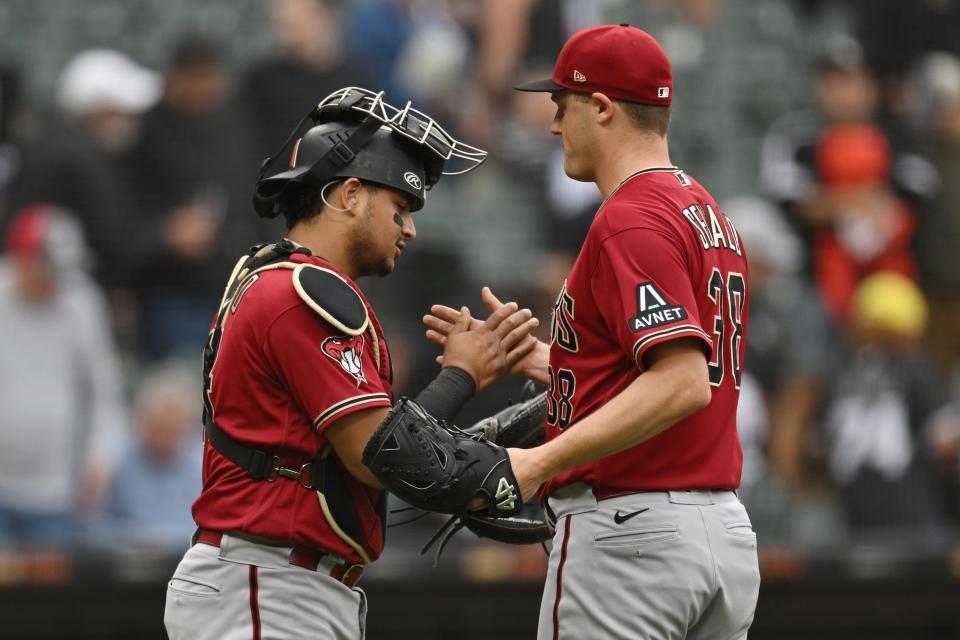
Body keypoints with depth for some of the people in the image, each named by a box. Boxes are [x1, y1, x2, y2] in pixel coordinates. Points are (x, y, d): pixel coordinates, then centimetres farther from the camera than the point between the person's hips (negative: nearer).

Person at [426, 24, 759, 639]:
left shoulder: (631, 222, -14)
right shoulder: (710, 216, 17)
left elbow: (683, 383, -25)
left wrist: (541, 461, -27)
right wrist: (520, 353, 24)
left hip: (627, 535, -10)